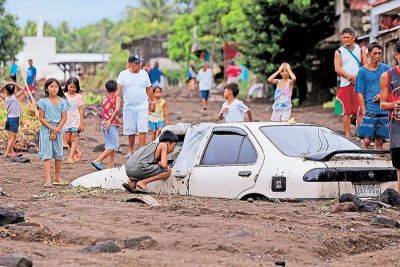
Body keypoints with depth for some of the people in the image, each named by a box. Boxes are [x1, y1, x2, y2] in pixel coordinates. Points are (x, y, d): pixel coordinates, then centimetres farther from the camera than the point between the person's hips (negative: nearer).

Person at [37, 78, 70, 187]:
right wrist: (52, 128, -13)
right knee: (47, 155, -8)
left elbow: (64, 118, 1)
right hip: (46, 129, -3)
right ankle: (48, 180, -14)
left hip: (58, 130, 3)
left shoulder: (62, 101, 4)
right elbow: (41, 118, -5)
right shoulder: (43, 101, -3)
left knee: (59, 155, 7)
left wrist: (56, 130, -10)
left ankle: (58, 178, 18)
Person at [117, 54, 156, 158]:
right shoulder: (123, 74, 0)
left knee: (142, 129, -10)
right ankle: (130, 150, 20)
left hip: (142, 106, 0)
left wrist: (153, 101, 17)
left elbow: (149, 89, 15)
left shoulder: (144, 73, 6)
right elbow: (118, 89, -9)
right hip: (128, 107, 0)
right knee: (130, 131, 7)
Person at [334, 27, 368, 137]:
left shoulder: (360, 49, 10)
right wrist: (348, 76, -17)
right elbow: (337, 68, -2)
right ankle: (347, 134, 8)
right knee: (346, 111, 3)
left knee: (360, 111, -5)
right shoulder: (339, 52, 8)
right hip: (344, 84, 0)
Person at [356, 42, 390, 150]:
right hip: (370, 110, -3)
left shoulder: (386, 69, 7)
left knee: (380, 140, 6)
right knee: (367, 140, -9)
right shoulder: (363, 71, 1)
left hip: (383, 110, 3)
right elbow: (360, 93, 0)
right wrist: (364, 110, -9)